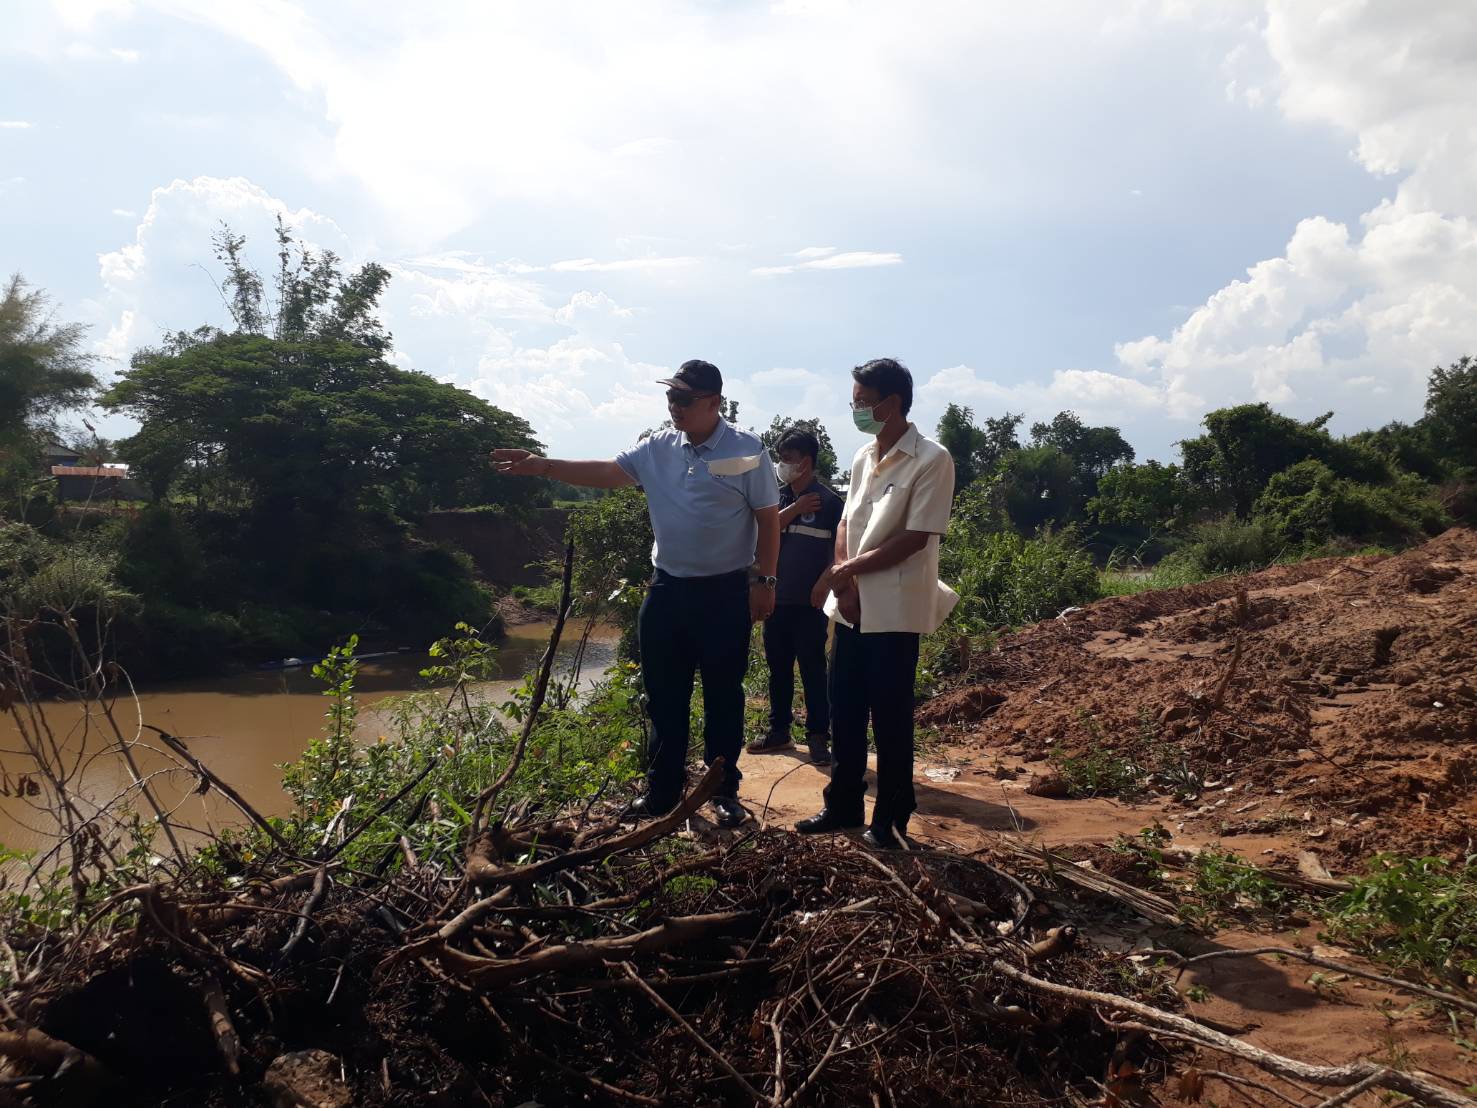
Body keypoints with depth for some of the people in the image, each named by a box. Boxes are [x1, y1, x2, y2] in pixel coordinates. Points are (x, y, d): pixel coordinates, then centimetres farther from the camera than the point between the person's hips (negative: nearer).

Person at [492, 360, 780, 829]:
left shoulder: (747, 451, -8)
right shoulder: (657, 449, 4)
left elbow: (767, 518, -5)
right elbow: (605, 473, -1)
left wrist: (765, 581, -7)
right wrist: (542, 466, -12)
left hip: (725, 592, -4)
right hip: (667, 588, 5)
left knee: (723, 696, 6)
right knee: (664, 696, 11)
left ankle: (725, 793, 19)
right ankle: (662, 789, 24)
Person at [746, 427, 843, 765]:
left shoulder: (828, 501, -6)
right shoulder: (777, 497, 9)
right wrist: (795, 508, -12)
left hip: (810, 602, -5)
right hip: (776, 598, 5)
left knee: (812, 669, -1)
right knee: (778, 667, 12)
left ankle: (818, 736, 6)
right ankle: (779, 730, 23)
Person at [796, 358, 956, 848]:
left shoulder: (931, 461, -12)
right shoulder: (863, 458, 11)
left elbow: (915, 539, -17)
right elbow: (846, 524, 12)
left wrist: (845, 570, -13)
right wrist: (843, 581, -6)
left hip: (894, 610, -7)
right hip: (852, 606, 7)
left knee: (890, 717, 2)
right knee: (844, 711, 13)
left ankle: (891, 820, 16)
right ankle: (843, 805, 28)